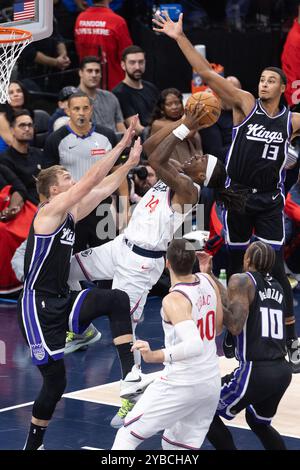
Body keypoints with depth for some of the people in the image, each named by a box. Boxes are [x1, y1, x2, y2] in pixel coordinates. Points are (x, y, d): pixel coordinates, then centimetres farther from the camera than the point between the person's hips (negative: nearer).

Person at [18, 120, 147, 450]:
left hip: (62, 301, 8)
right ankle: (33, 445, 15)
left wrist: (130, 162, 6)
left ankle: (129, 374, -16)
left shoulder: (71, 213, 9)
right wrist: (121, 145, -16)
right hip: (38, 306, -8)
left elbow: (104, 187, 15)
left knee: (117, 300, -14)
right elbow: (91, 181, -19)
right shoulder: (49, 212, -13)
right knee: (55, 381, -3)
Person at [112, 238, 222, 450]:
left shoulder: (174, 300, -22)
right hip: (212, 383, 7)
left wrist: (155, 356, -42)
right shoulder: (208, 281, -1)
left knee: (128, 435, 5)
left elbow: (195, 345, -35)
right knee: (178, 446, 19)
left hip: (181, 384, -7)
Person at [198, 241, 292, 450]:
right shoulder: (277, 287, 14)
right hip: (283, 371, 7)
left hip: (256, 371, -7)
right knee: (259, 423, 31)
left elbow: (235, 325, -18)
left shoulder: (242, 280, -7)